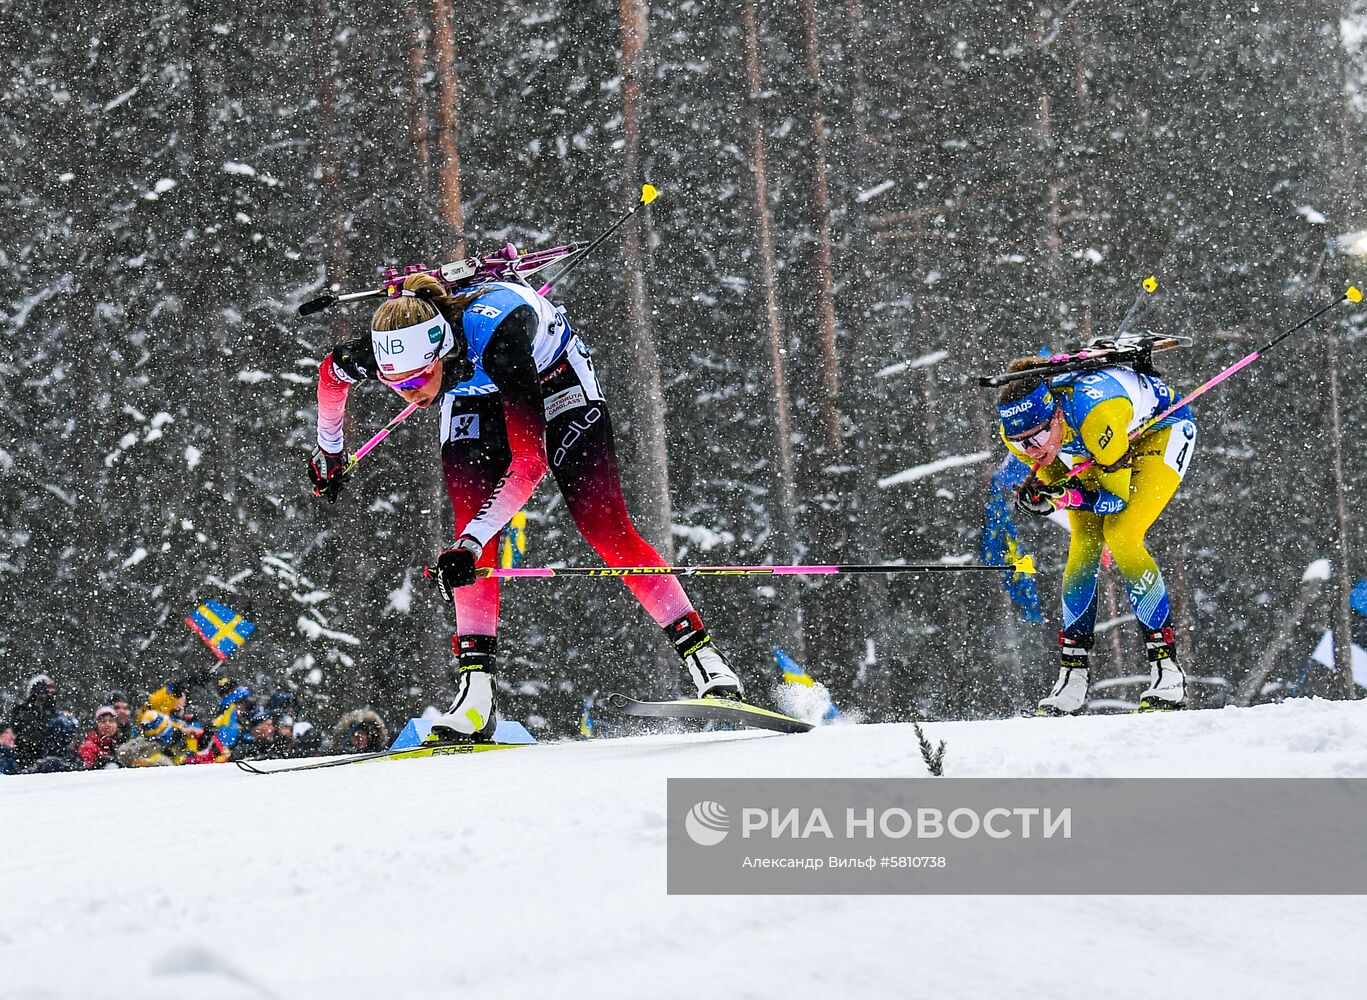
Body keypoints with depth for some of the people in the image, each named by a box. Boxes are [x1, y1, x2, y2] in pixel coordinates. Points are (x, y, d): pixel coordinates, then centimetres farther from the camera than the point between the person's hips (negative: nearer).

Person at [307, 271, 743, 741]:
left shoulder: (495, 339, -45)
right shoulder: (390, 350, -32)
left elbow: (530, 461, -44)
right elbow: (331, 372, -6)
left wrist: (471, 544, -49)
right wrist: (329, 451, 9)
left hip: (552, 375, -4)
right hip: (472, 396, 4)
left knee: (604, 528, -13)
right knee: (472, 522, -17)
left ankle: (700, 651, -8)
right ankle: (476, 680, -20)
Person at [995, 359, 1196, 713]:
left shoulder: (1094, 416, -43)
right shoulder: (1017, 430, -25)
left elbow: (1118, 497, -30)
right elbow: (1056, 478, -7)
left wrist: (1073, 496, -46)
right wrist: (1039, 493, -29)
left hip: (1162, 429, -6)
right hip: (1095, 448, 6)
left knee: (1121, 536, -22)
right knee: (1084, 546, -8)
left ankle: (1166, 668, -18)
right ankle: (1072, 673, 1)